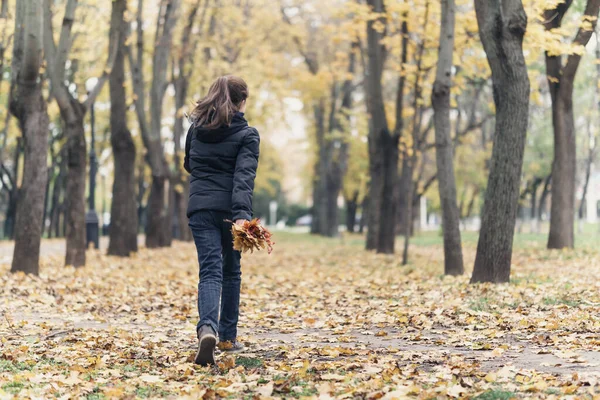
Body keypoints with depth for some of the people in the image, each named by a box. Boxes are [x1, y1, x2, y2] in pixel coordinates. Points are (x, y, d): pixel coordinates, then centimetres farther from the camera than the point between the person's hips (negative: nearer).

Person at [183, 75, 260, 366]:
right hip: (230, 209, -2)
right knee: (231, 272, 15)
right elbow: (244, 176, -17)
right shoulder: (247, 134, -4)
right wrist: (241, 214, -27)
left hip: (200, 208, 2)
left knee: (210, 271, -5)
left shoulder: (196, 129, 9)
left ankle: (207, 328, -32)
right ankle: (228, 337, 22)